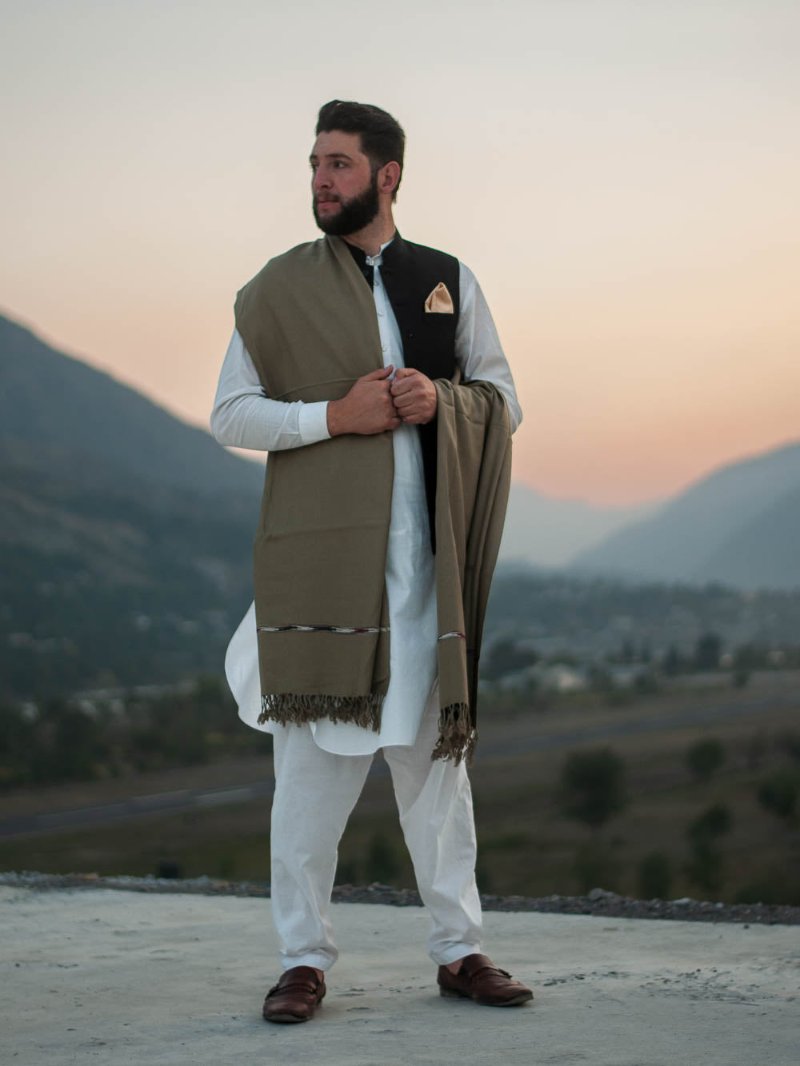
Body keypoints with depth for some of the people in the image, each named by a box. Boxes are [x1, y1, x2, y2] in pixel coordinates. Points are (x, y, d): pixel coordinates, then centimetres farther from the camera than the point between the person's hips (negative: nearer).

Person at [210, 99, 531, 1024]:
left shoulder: (449, 282, 12)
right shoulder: (277, 290, 5)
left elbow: (504, 402, 13)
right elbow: (230, 416, 1)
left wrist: (440, 399, -8)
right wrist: (334, 414, -13)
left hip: (426, 560, 2)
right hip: (317, 557, -2)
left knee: (435, 751, 8)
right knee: (313, 757, -2)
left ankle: (459, 950, 17)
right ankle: (304, 959, 7)